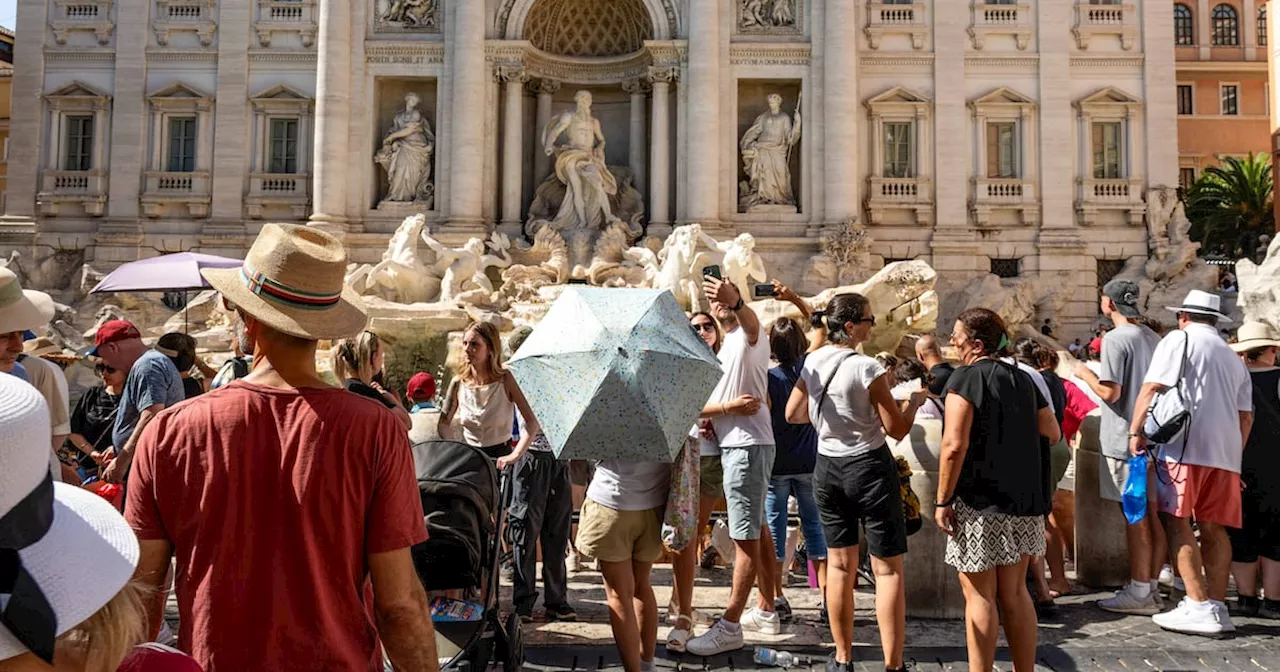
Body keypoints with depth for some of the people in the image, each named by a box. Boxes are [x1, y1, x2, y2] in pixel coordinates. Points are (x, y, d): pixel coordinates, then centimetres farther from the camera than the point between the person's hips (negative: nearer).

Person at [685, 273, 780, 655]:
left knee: (745, 535, -7)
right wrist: (725, 408, -3)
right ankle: (766, 612, 28)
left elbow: (751, 322, -34)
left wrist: (736, 300, -56)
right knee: (757, 528, 16)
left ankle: (730, 627, -5)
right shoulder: (726, 348, 22)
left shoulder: (748, 335, -7)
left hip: (747, 445, -11)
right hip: (736, 444, 11)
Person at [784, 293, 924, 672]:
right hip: (869, 468, -6)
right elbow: (898, 429, -11)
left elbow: (793, 414, 12)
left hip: (827, 469, 6)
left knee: (840, 564, 14)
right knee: (888, 569, 2)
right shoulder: (868, 368, -17)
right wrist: (914, 400, 5)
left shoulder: (811, 363, 1)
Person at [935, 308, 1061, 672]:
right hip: (1023, 499, 7)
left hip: (979, 502, -7)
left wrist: (942, 500, -13)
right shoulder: (1023, 379, 9)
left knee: (979, 595, 2)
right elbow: (1052, 433, 18)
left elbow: (955, 445, -20)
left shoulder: (967, 377, -11)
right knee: (1014, 592, 15)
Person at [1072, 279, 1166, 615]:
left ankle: (1139, 592, 2)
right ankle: (1151, 587, 18)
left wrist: (1085, 373, -3)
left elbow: (1109, 392, -19)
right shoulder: (1153, 338, 11)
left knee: (1135, 517, -4)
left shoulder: (1115, 339, -14)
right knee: (1152, 515, 11)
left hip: (1125, 440, -8)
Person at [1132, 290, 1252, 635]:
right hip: (1225, 451, 7)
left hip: (1185, 446, -7)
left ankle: (1200, 607, -11)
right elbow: (1245, 416, 23)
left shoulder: (1180, 339, 4)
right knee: (1214, 529, 8)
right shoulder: (1234, 358, 24)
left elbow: (1151, 388, -8)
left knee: (1176, 523, -7)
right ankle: (1217, 607, 6)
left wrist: (1136, 431, -5)